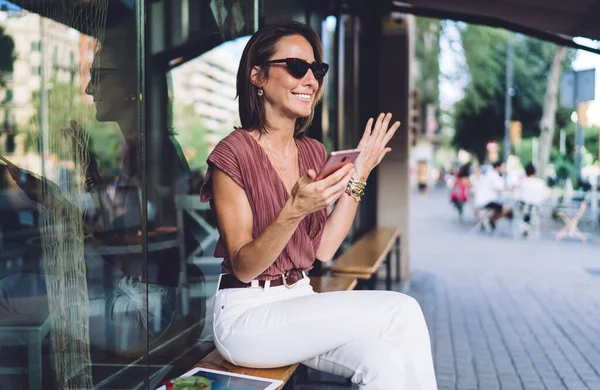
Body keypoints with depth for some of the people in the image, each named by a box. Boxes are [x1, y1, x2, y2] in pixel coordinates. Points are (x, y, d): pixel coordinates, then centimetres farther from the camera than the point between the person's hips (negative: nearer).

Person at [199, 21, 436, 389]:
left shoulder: (313, 152, 9)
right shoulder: (233, 153, -12)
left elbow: (323, 250, 5)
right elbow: (243, 267, -14)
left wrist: (358, 175, 1)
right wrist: (295, 211, -30)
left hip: (300, 302, 6)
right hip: (247, 317, -6)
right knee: (403, 311, -21)